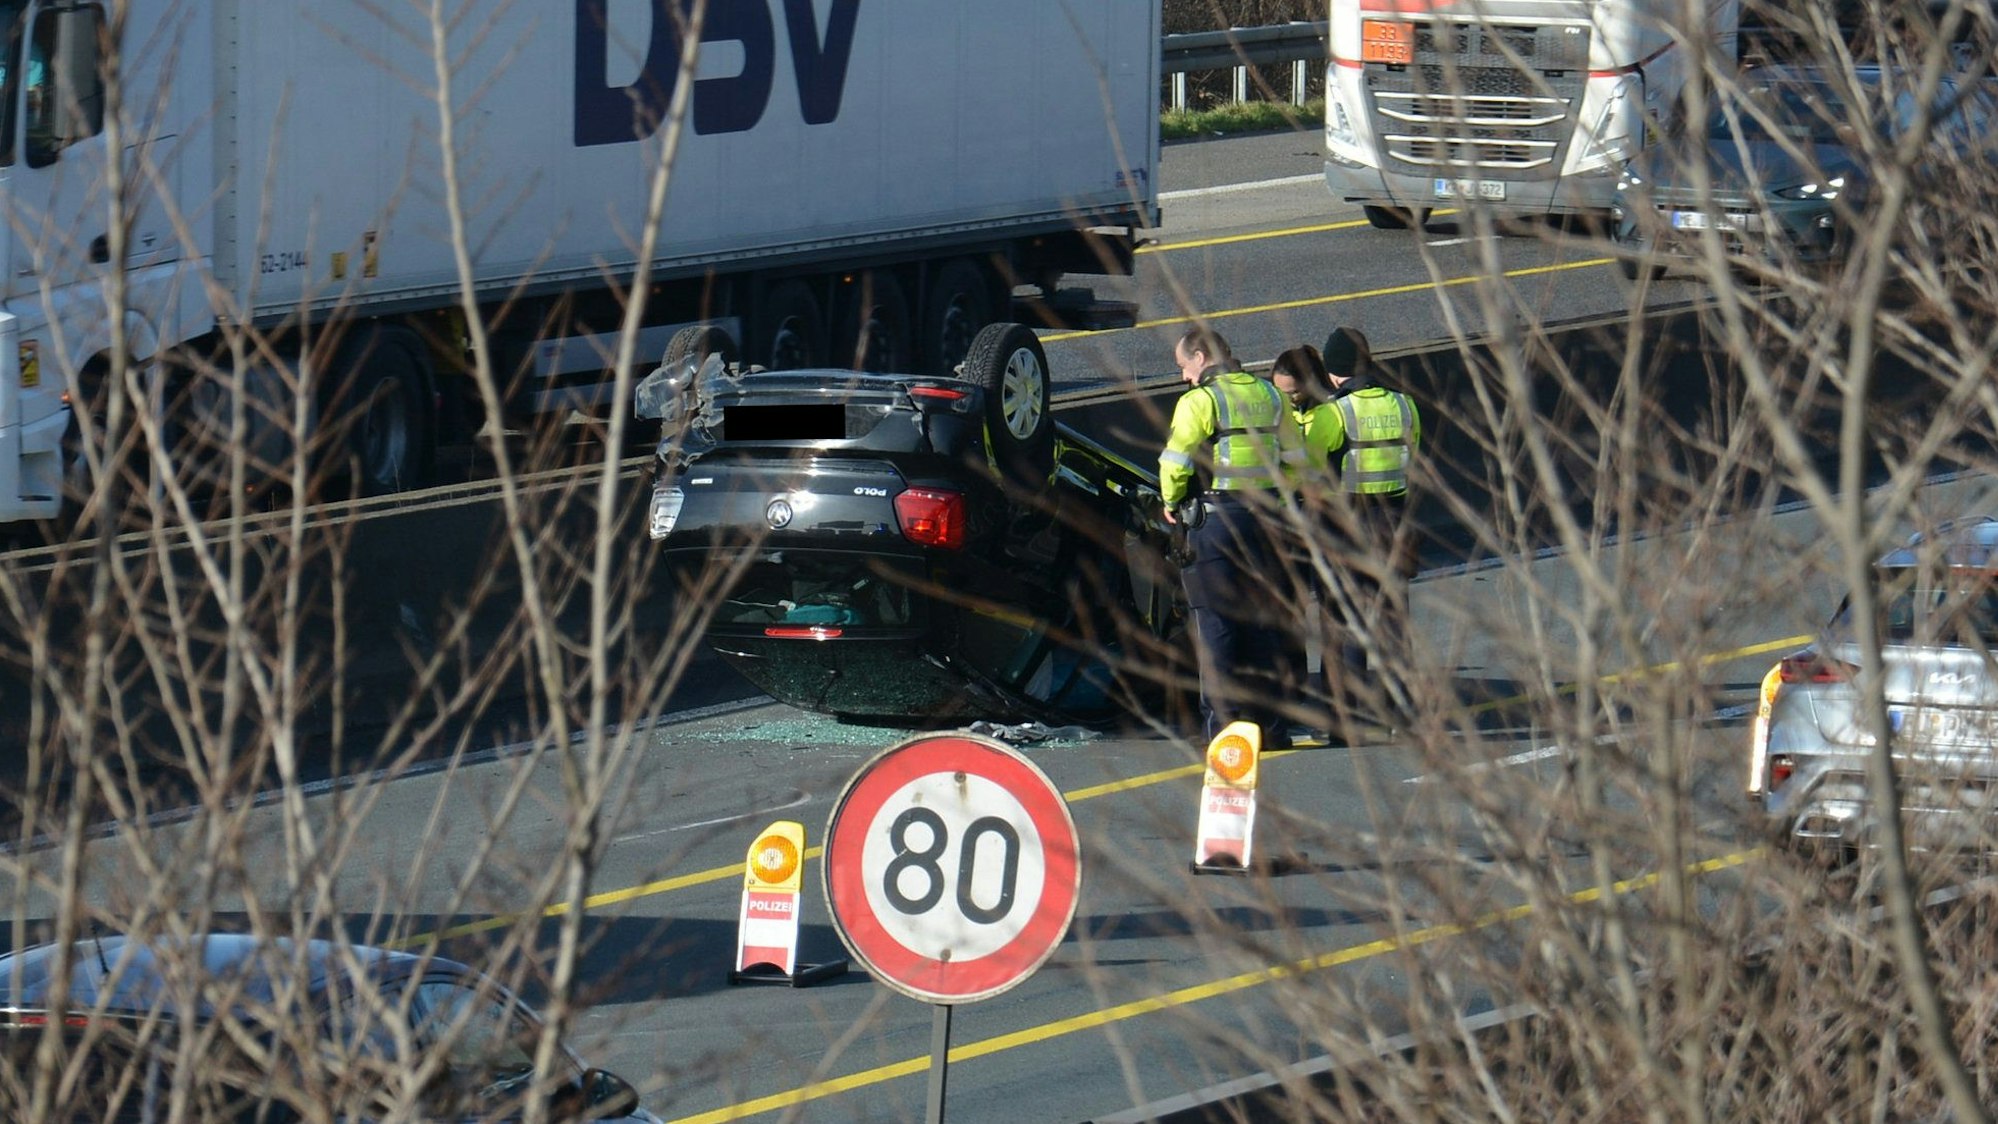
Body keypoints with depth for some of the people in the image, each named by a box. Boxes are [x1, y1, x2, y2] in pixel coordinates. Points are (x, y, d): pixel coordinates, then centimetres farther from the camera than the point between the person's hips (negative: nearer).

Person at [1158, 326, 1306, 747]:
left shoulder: (1200, 400, -10)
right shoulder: (1268, 395, 11)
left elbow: (1174, 462, -15)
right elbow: (1296, 456, 16)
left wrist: (1172, 502, 2)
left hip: (1214, 521, -6)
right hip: (1263, 516, 6)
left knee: (1215, 623, -1)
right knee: (1259, 620, 12)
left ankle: (1223, 724, -4)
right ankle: (1266, 723, 13)